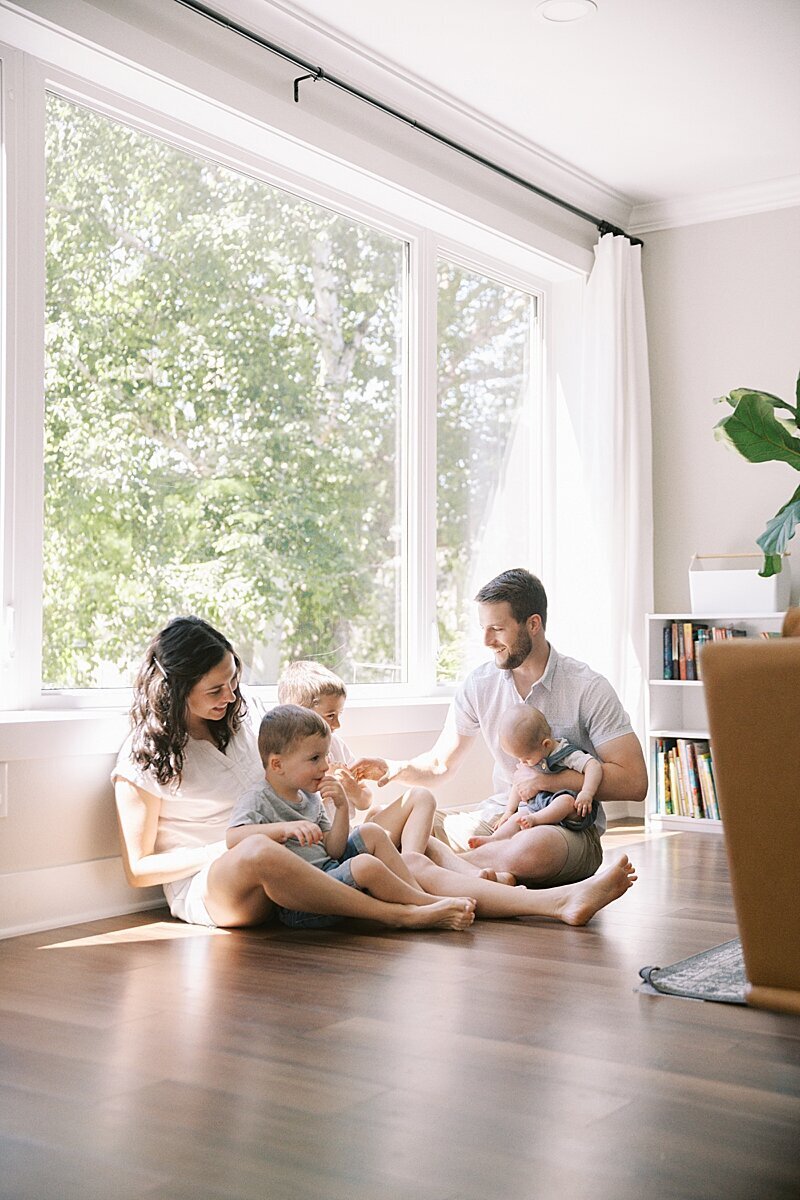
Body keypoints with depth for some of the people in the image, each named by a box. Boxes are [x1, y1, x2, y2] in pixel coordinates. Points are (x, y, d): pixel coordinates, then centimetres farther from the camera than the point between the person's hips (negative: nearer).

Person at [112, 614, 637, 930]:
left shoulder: (239, 726, 14)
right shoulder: (146, 757, -4)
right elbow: (138, 868, -6)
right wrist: (227, 848, -17)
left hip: (272, 887, 6)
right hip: (205, 890, -6)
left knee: (413, 864, -14)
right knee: (259, 853, -44)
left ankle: (564, 901, -26)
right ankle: (399, 915, -36)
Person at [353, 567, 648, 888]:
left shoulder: (588, 688, -8)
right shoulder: (479, 684, 6)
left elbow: (633, 782, -12)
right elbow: (439, 764, 12)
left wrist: (550, 779, -17)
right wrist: (395, 768, -9)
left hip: (570, 828, -4)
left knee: (531, 850, -42)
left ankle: (441, 859, -22)